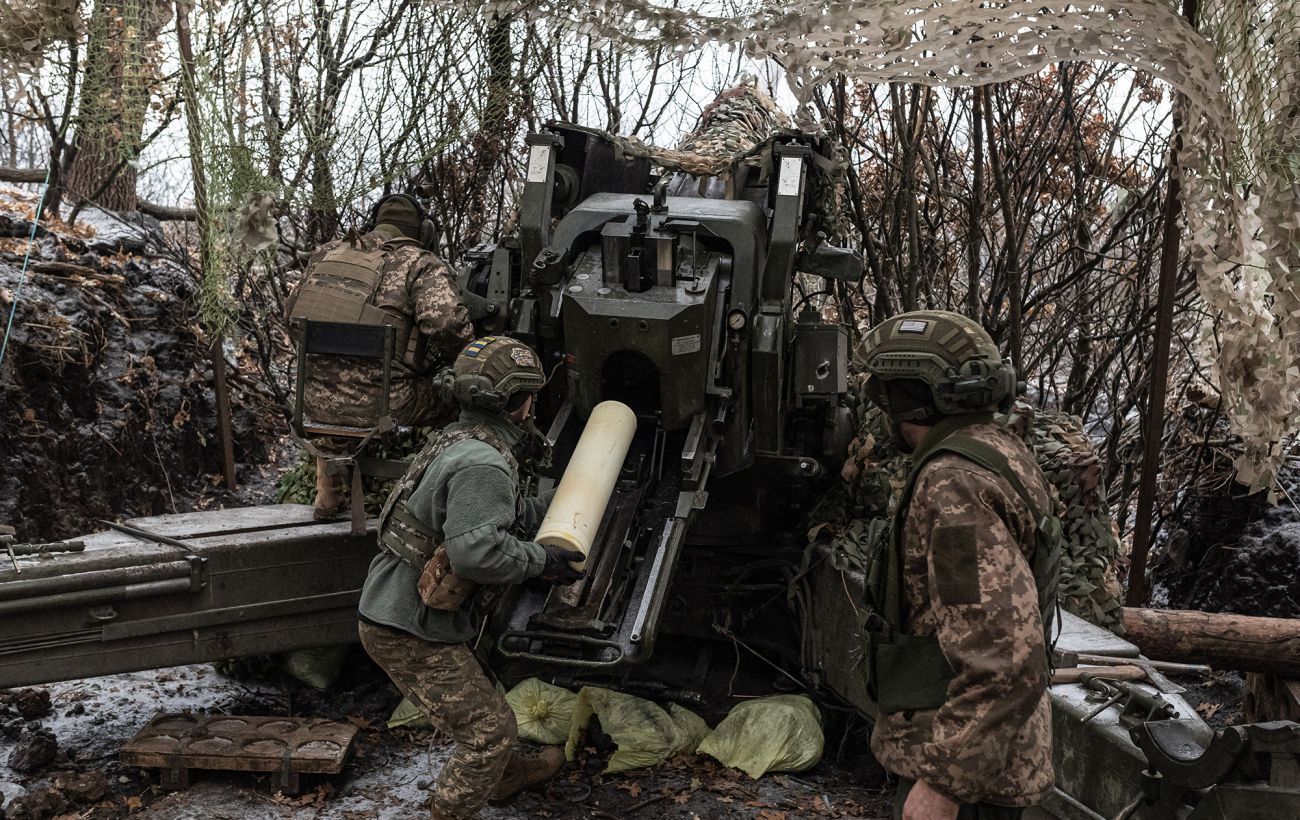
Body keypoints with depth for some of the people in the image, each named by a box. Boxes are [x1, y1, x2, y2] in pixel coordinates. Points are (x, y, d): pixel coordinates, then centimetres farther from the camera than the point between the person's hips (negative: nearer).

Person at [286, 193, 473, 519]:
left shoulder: (326, 254, 13)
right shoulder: (422, 266, -6)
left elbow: (292, 312, 22)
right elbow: (448, 323, -22)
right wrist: (442, 358, -1)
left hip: (317, 402, 6)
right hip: (383, 406, -5)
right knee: (455, 400, 18)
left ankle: (327, 497, 41)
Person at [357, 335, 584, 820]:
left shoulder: (459, 440, 10)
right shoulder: (483, 463, -23)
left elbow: (493, 516, 22)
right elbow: (477, 552, -33)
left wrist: (556, 503, 24)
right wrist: (543, 560, -20)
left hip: (392, 613, 10)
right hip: (410, 633, -10)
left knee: (476, 704, 29)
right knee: (488, 726, -1)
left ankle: (508, 775, 51)